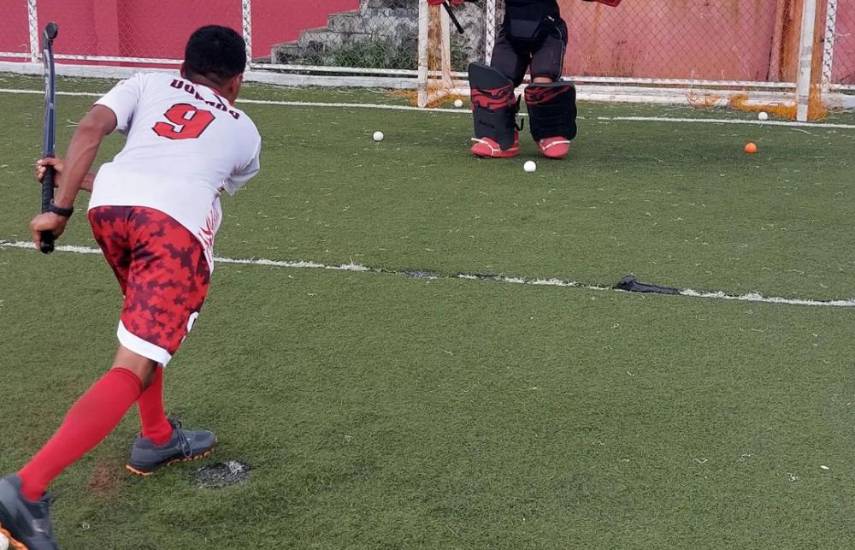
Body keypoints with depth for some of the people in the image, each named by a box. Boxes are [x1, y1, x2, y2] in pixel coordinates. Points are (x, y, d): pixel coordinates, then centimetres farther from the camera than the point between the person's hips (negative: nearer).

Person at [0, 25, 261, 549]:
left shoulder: (149, 83, 28)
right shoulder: (245, 133, 29)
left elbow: (91, 128, 8)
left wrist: (62, 206, 8)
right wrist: (80, 178, 33)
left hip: (111, 205, 4)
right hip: (178, 226, -4)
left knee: (149, 323, 31)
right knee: (135, 368, -7)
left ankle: (157, 439, 42)